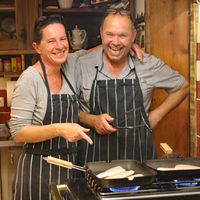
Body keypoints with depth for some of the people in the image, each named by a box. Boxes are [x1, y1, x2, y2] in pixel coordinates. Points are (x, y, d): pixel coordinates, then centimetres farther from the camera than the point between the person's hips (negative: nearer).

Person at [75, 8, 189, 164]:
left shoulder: (149, 65, -2)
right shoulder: (82, 65, -4)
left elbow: (183, 87, 12)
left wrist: (155, 116, 4)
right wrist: (93, 120, -14)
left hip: (139, 153, 1)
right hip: (96, 155, 0)